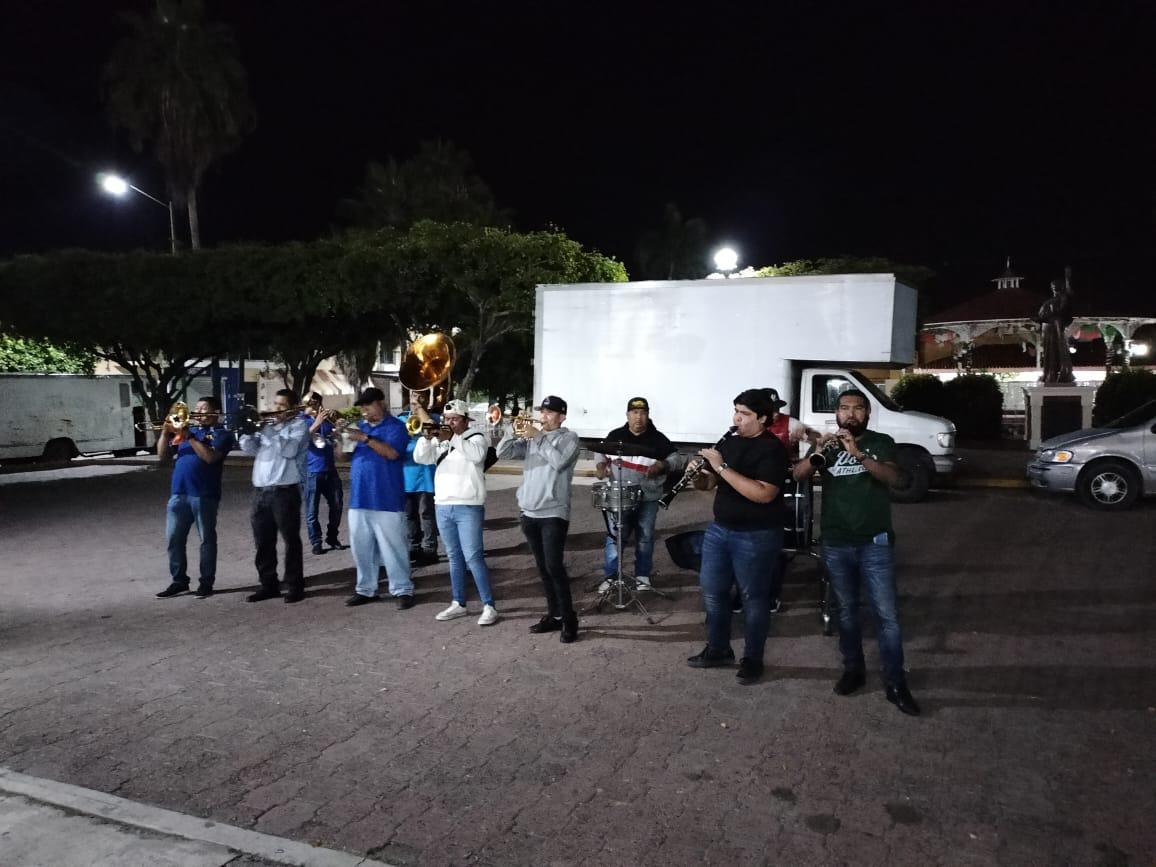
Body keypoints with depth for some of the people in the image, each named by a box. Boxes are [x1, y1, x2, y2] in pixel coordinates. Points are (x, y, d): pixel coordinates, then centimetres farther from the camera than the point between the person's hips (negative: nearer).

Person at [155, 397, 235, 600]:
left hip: (204, 495, -6)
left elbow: (210, 457, -16)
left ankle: (206, 582, 9)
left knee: (207, 539, 2)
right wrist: (165, 432, 1)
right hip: (178, 493, 6)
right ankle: (178, 581, 17)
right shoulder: (186, 430, 19)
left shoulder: (221, 434, 2)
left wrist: (188, 436, -15)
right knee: (173, 538, 7)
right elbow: (162, 455, 16)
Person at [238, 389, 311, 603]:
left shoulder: (299, 425, 0)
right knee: (263, 542, 9)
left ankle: (295, 585, 7)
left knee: (291, 540, 0)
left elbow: (288, 450, -17)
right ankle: (268, 584, 19)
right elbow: (249, 448, 9)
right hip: (260, 491, 6)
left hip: (285, 491, -6)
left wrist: (268, 432, -18)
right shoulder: (266, 424, 17)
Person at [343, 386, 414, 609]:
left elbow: (392, 453, -20)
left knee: (393, 547, -2)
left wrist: (365, 438, -23)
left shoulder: (395, 426, -3)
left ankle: (403, 590, 6)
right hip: (359, 497, 6)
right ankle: (366, 589, 23)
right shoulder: (359, 426, 15)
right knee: (361, 547, 11)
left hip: (386, 499, -6)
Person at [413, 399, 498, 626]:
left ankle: (489, 606, -5)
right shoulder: (439, 440, 14)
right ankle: (458, 604, 20)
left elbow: (477, 454, -23)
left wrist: (451, 438, -29)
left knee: (473, 557, -9)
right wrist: (427, 438, -15)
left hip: (468, 507, -5)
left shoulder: (476, 438, -1)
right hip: (443, 507, 6)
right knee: (454, 557, 12)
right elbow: (420, 458, 1)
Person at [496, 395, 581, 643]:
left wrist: (538, 437, -15)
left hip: (554, 513, -6)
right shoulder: (530, 437, 12)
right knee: (542, 568, 11)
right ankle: (554, 615, 21)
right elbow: (502, 453, 5)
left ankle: (569, 619, -2)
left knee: (554, 566, -12)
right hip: (529, 512, 6)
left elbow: (559, 461, -21)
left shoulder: (568, 437, -3)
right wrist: (514, 431, -8)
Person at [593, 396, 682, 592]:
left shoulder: (658, 439, -3)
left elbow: (675, 459, -2)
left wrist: (662, 465, -22)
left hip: (648, 498, 0)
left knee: (645, 538, 11)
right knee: (615, 537, 1)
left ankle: (642, 575, 26)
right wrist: (600, 466, -6)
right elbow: (600, 453, 15)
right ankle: (610, 576, 13)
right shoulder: (615, 435, 1)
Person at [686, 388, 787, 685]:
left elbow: (764, 494, -27)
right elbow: (709, 483, 12)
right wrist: (697, 475, -12)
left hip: (756, 537, -7)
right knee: (712, 590, 12)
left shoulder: (772, 449, -14)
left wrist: (723, 467, -27)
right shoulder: (728, 443, 7)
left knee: (753, 598, 5)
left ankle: (752, 659, 20)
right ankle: (718, 649, 29)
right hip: (719, 529, 7)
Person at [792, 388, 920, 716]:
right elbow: (798, 474, -8)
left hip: (875, 544, -2)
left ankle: (896, 684, 6)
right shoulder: (828, 444, 6)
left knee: (887, 615, -1)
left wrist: (859, 454, -33)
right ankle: (853, 670, 27)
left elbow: (892, 477, -18)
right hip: (836, 545, 2)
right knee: (846, 611, 13)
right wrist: (817, 455, -29)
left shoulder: (881, 442, 0)